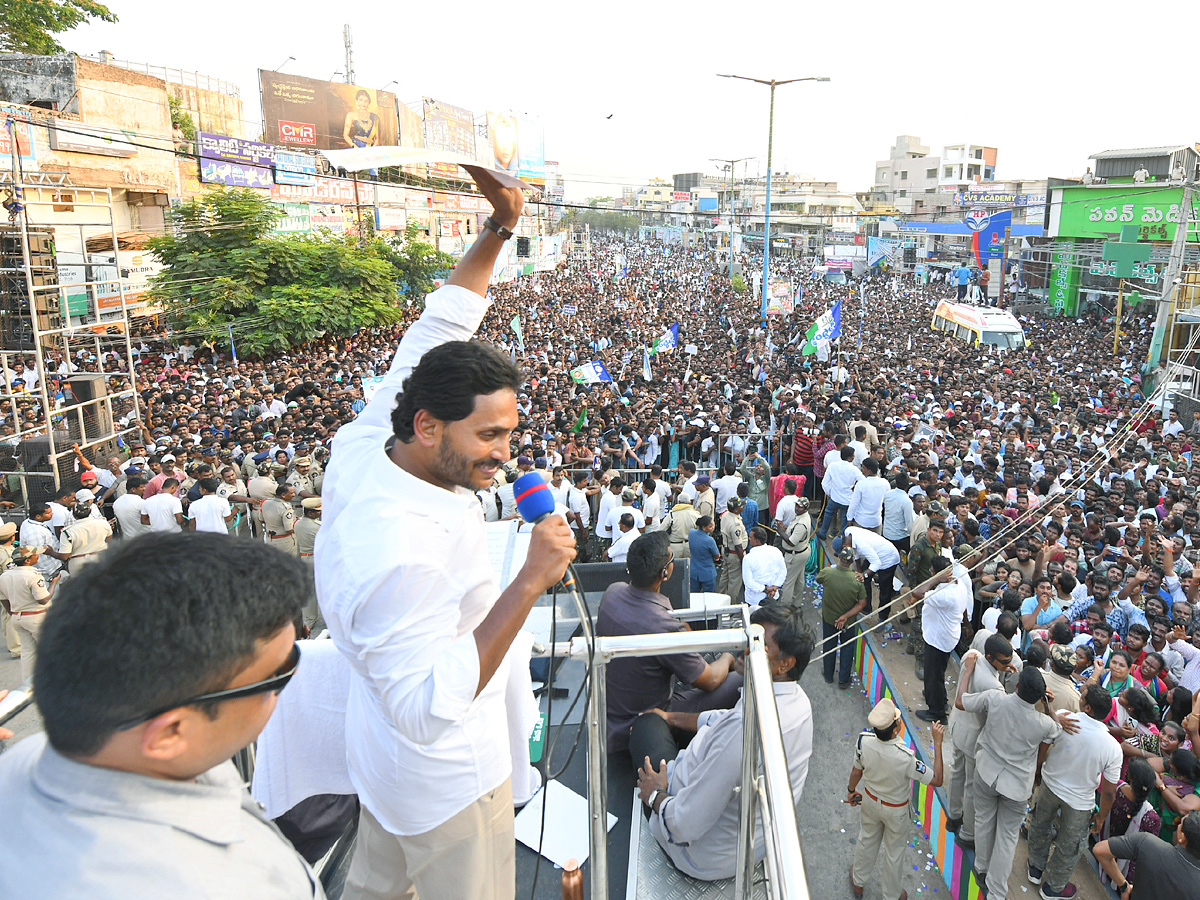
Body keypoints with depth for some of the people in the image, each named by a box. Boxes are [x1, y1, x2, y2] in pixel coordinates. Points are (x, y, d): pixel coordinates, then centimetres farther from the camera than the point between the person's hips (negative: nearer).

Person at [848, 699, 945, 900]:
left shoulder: (864, 741, -29)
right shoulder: (905, 758, -41)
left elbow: (856, 772, -10)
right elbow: (937, 780, -26)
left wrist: (851, 790, 12)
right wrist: (937, 744, -26)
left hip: (871, 801, 3)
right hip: (896, 810, -3)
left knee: (867, 840, 29)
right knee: (894, 853, 23)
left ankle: (858, 882, 53)